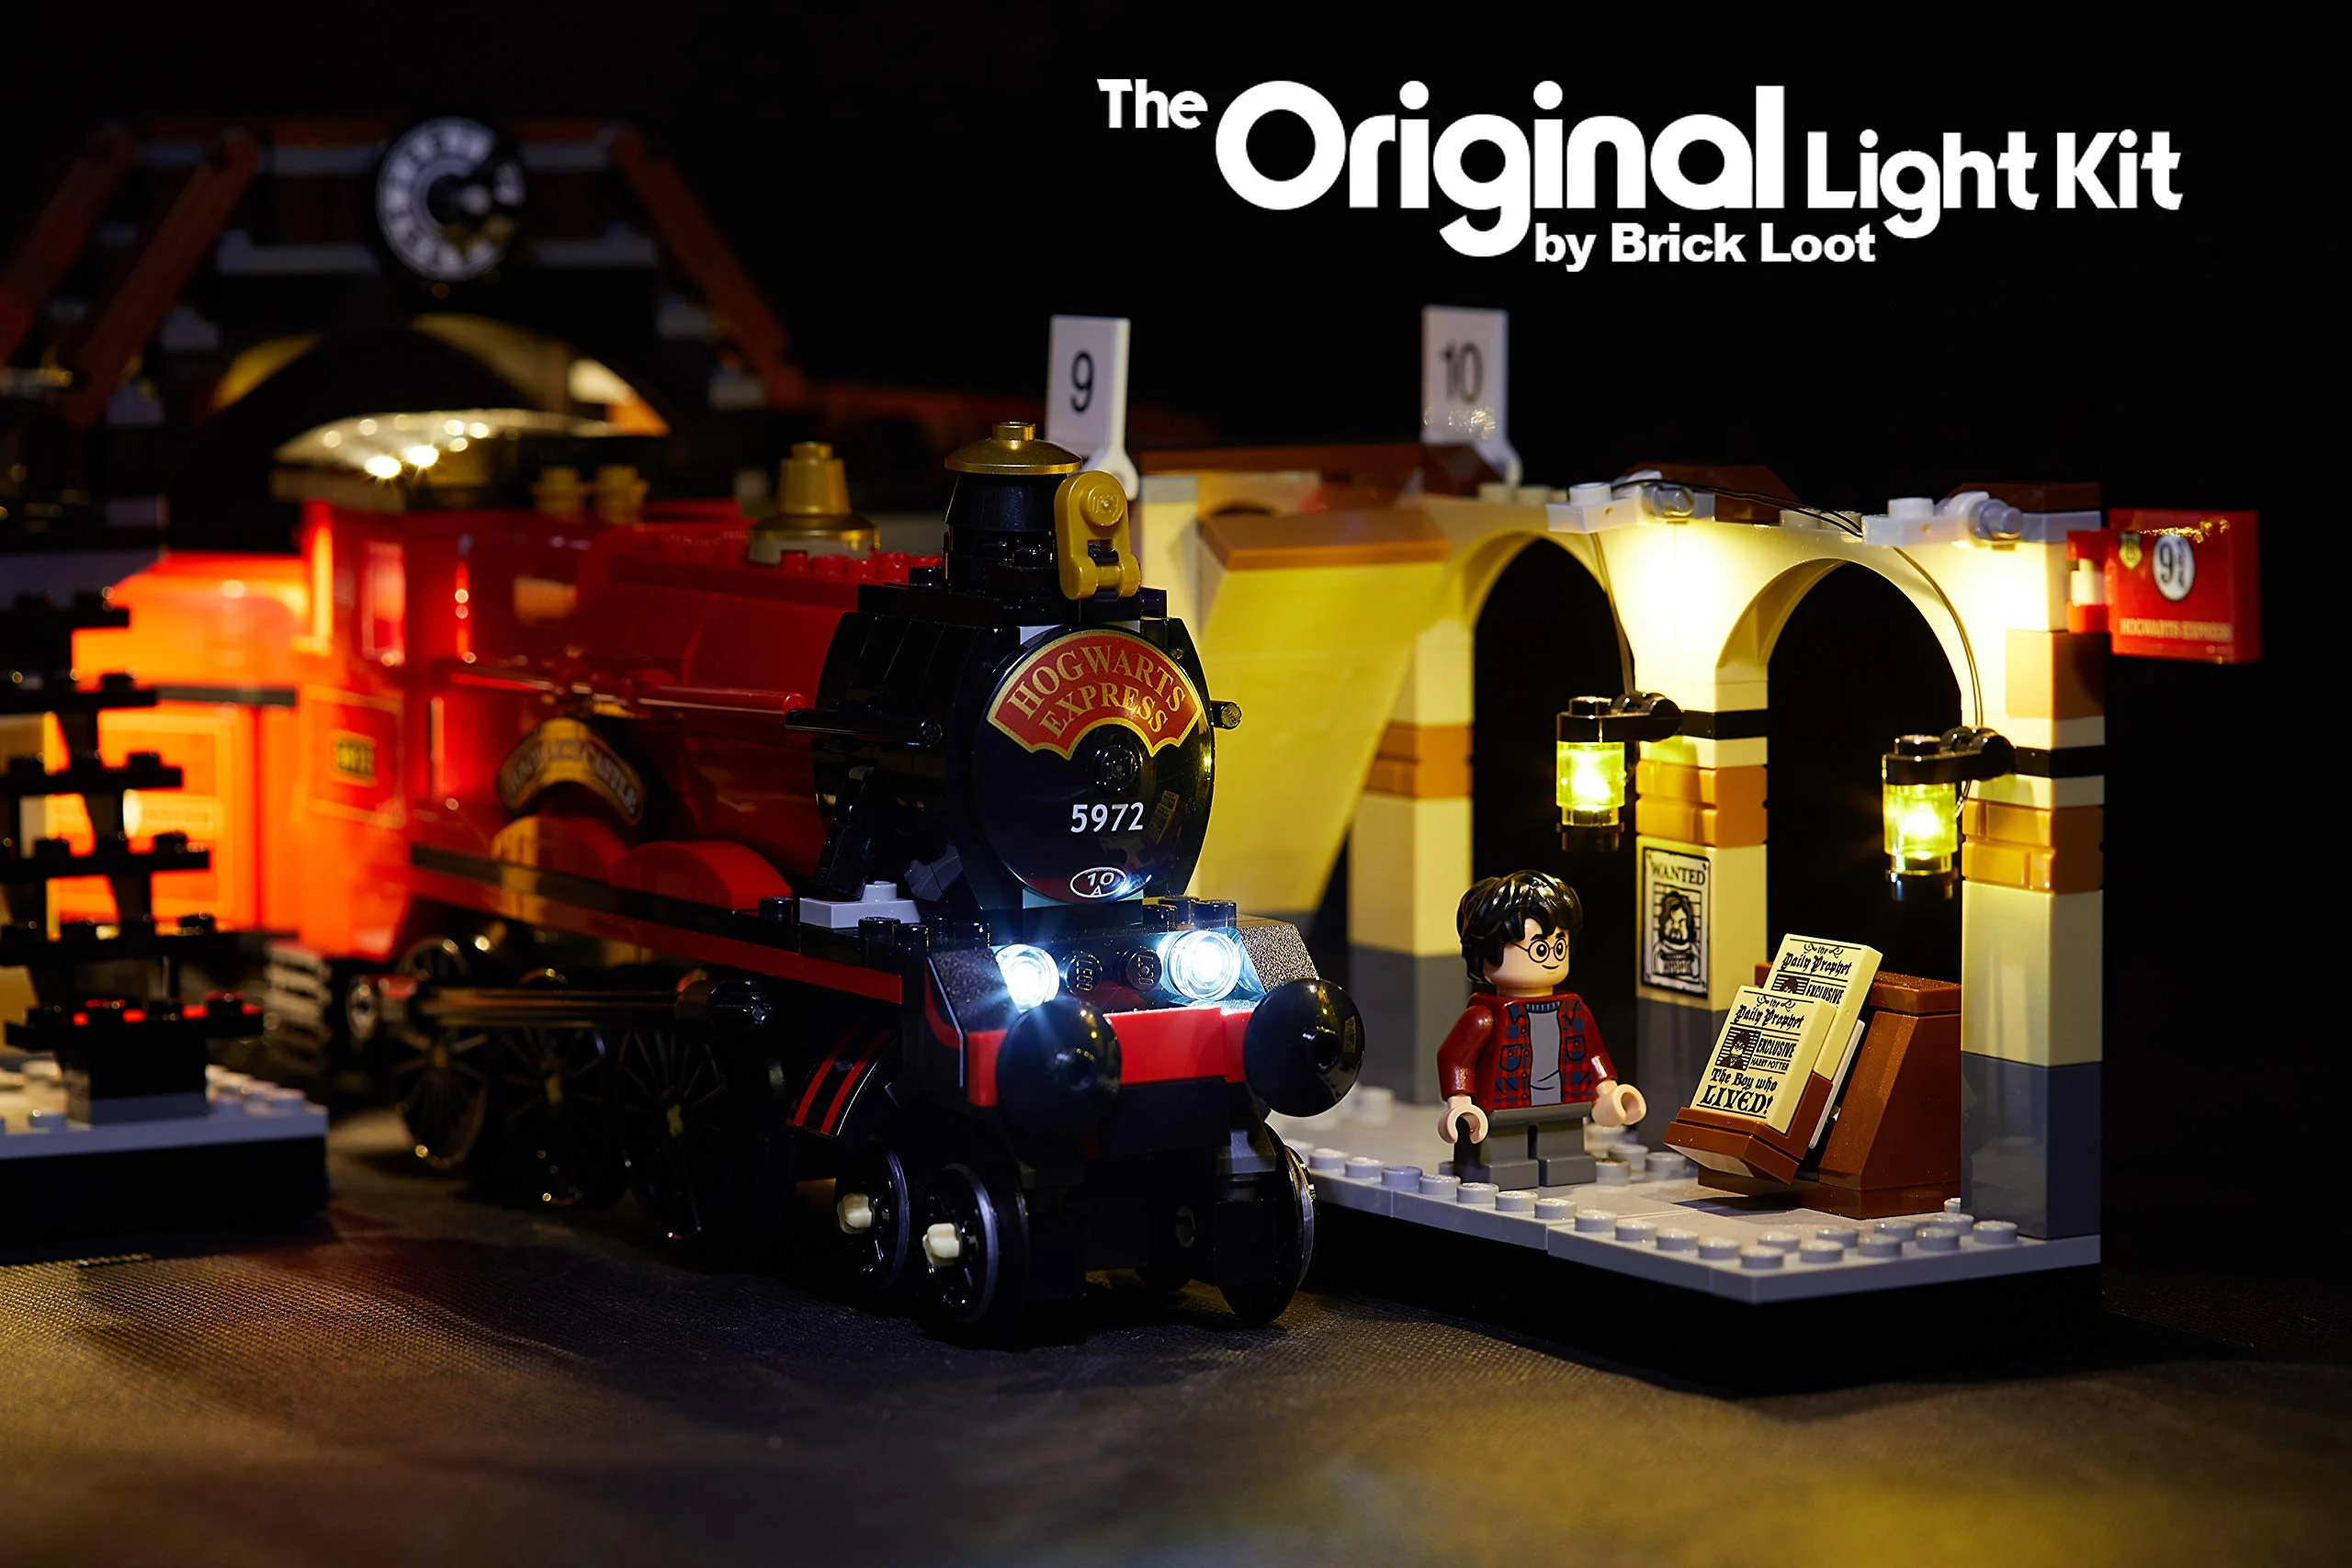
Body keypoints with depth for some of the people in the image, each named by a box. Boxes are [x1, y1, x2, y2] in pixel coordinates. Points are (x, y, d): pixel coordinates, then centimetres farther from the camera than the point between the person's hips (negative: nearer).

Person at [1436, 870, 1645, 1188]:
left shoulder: (1574, 1009, 10)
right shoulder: (1486, 1016, -13)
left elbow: (1593, 1054, 24)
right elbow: (1454, 1057, -13)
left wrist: (1608, 1091, 24)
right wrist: (1459, 1103, -20)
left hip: (1562, 1118, 7)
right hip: (1501, 1125, -7)